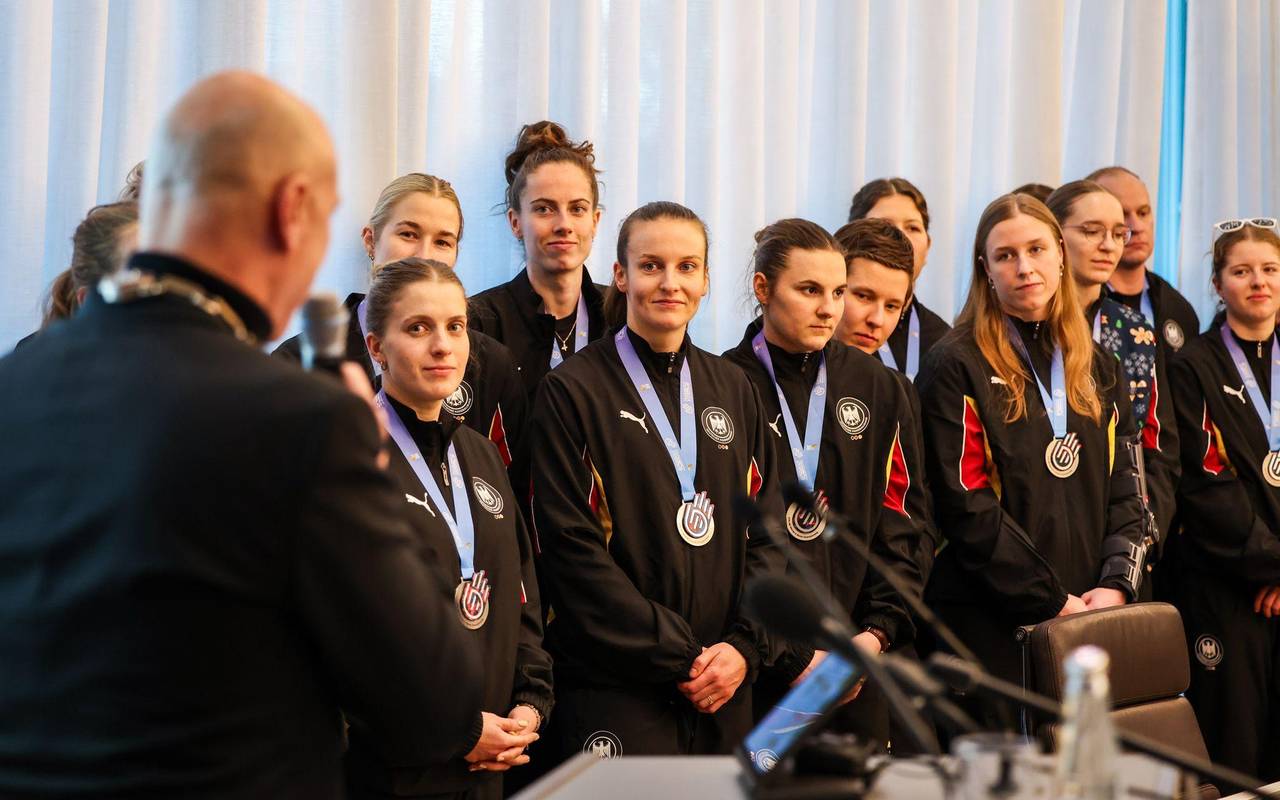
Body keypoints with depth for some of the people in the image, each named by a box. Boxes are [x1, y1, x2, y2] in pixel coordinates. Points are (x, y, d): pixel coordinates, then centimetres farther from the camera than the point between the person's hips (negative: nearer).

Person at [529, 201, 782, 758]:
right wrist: (676, 657, -13)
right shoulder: (572, 391, -3)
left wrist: (744, 644, -6)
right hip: (616, 687, -4)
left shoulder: (733, 390, 13)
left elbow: (766, 529, 10)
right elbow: (570, 545, -10)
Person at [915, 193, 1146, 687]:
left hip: (1089, 617, 5)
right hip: (990, 623, -5)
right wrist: (1053, 602, -14)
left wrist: (1115, 585, -6)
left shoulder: (1097, 368, 14)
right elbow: (965, 507, -12)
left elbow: (1124, 490, 11)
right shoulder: (955, 368, -5)